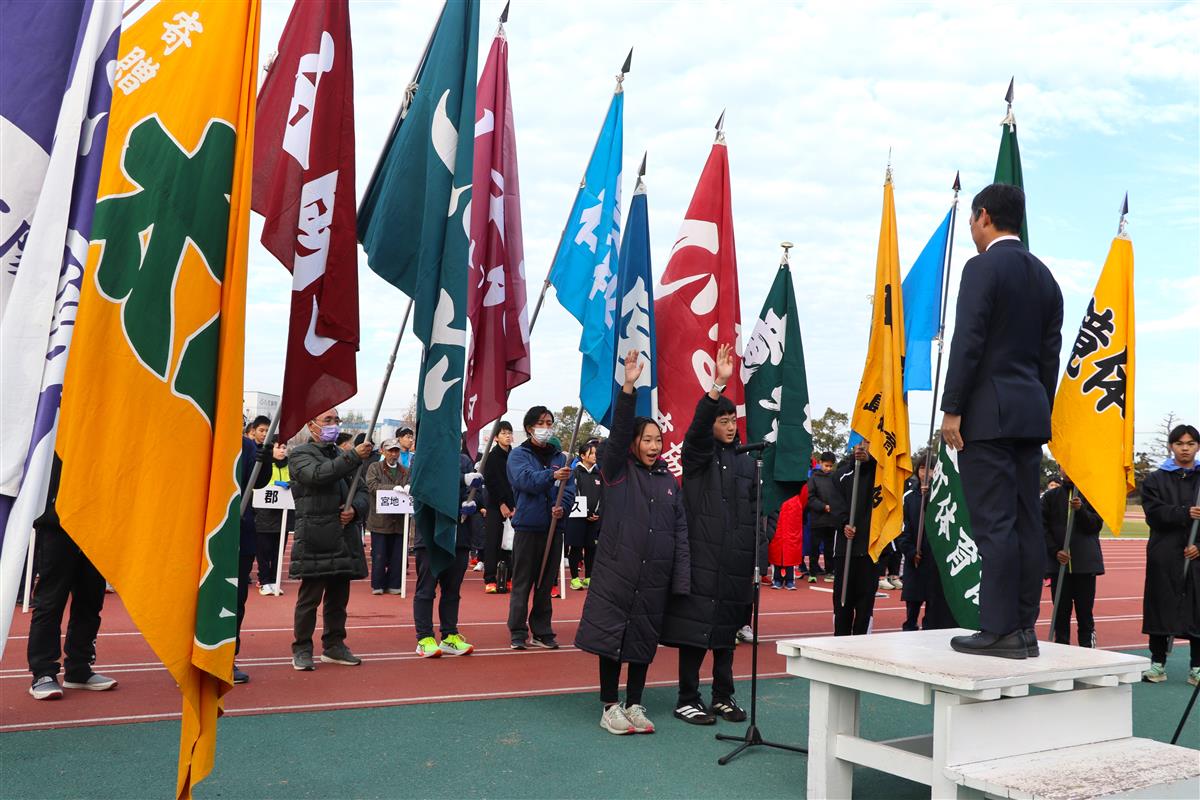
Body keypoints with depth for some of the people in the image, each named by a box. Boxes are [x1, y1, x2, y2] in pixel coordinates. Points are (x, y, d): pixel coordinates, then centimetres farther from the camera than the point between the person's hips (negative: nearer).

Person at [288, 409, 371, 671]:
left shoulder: (342, 455, 20)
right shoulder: (300, 454, 1)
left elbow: (362, 491, 18)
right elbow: (319, 474, -21)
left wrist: (355, 509, -4)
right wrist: (354, 456, -24)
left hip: (344, 538, 6)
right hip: (315, 539, -6)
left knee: (339, 596, 13)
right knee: (309, 597, 0)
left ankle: (334, 645, 25)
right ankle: (301, 650, 11)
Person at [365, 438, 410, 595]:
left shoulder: (405, 472, 16)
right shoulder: (374, 467, 5)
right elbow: (373, 486, -11)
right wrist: (394, 488, -23)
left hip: (399, 519, 3)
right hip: (380, 519, -3)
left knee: (397, 555, 5)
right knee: (379, 554, 1)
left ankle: (394, 585, 15)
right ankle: (377, 585, 12)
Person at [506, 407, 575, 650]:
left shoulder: (560, 457, 11)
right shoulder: (519, 454, 1)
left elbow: (569, 488, 2)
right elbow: (525, 479, -18)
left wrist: (562, 507, -19)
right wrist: (552, 475, -35)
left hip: (553, 527, 4)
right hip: (527, 526, -4)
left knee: (546, 584, 11)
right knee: (522, 583, 1)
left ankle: (542, 632, 19)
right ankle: (518, 632, 8)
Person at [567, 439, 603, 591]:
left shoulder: (599, 474, 12)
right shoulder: (575, 472, -5)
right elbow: (572, 495, -10)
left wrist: (597, 513, -1)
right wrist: (586, 514, -11)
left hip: (595, 518, 5)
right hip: (577, 517, -5)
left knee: (591, 548, 7)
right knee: (576, 547, 0)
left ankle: (588, 578, 16)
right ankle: (575, 578, 8)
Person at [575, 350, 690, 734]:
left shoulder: (669, 480, 10)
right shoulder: (617, 472, 1)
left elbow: (681, 530, 8)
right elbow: (618, 432, -16)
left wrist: (682, 579, 0)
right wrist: (629, 387, -28)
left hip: (655, 576, 3)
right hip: (616, 570, -3)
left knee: (644, 640, 10)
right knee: (612, 637, 2)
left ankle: (634, 706, 23)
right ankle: (610, 708, 15)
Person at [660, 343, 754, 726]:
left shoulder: (745, 462, 14)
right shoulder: (698, 454, -1)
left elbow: (754, 512, 17)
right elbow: (698, 425, -22)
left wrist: (757, 556, 11)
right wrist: (717, 384, -35)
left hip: (736, 561, 5)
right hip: (702, 558, -5)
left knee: (727, 629, 11)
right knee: (695, 628, -3)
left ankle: (723, 696, 22)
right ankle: (687, 700, 7)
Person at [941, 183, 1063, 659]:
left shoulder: (983, 268, -7)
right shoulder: (1044, 276, 17)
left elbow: (967, 342, -15)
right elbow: (1050, 352, 17)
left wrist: (952, 409, -12)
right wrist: (1041, 412, 20)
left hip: (988, 411, -8)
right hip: (1031, 412, 8)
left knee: (994, 524, -7)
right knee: (1026, 522, 8)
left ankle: (999, 630, -5)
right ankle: (1024, 629, 12)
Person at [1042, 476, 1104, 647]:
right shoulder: (1050, 496, 7)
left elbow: (1097, 524, -1)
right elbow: (1043, 527, 3)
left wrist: (1081, 509, -18)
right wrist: (1055, 551, -9)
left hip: (1085, 562, -1)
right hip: (1059, 561, 1)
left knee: (1085, 612, 1)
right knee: (1061, 612, 4)